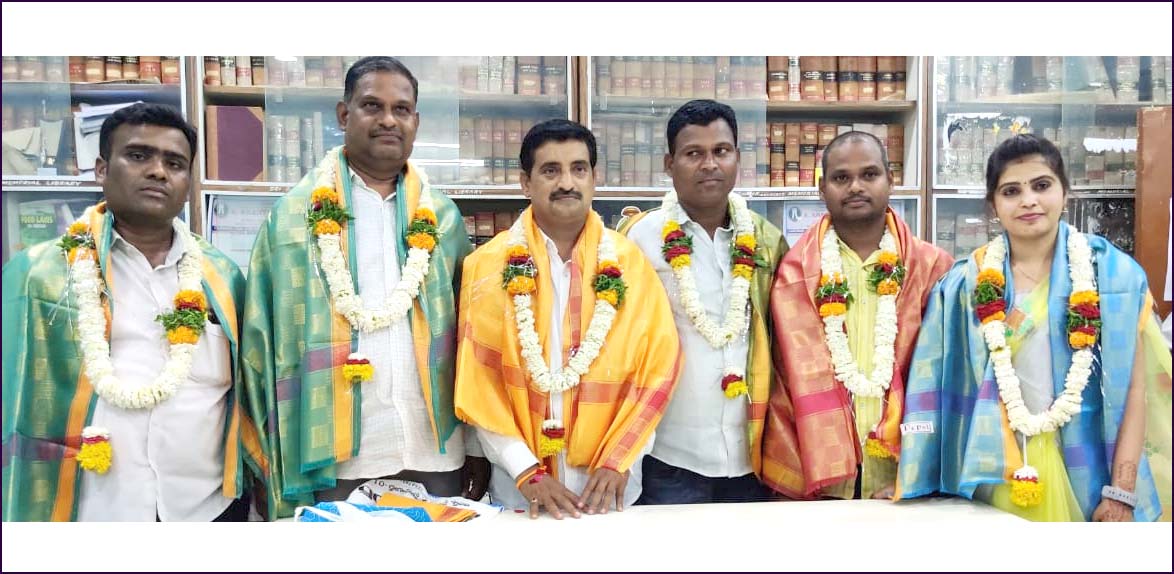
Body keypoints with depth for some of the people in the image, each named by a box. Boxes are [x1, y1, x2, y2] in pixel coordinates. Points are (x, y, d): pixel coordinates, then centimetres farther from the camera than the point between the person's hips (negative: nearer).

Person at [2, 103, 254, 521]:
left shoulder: (223, 276, 4)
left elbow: (245, 396, 9)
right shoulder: (38, 273, -2)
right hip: (89, 513, -2)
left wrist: (250, 490, 7)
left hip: (210, 508, 2)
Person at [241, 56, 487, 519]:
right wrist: (269, 456, -4)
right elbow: (264, 339, 0)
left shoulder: (443, 217, 8)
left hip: (435, 450, 2)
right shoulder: (296, 215, 1)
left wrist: (478, 446, 4)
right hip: (337, 453, -2)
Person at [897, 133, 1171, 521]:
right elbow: (944, 391, 0)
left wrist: (1122, 491, -10)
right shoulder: (964, 283, -1)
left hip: (1085, 469, 0)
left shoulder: (1114, 273, -3)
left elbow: (1133, 390, -5)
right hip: (993, 473, 1)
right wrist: (931, 489, -4)